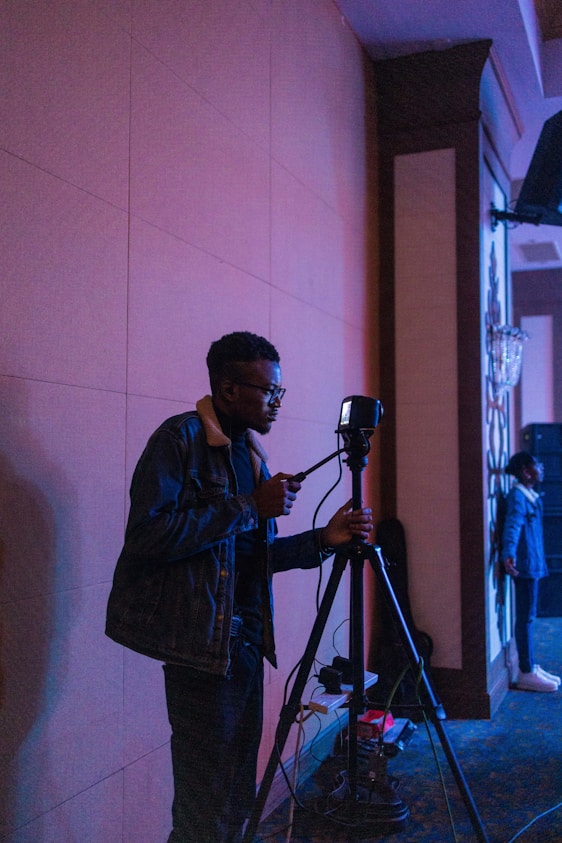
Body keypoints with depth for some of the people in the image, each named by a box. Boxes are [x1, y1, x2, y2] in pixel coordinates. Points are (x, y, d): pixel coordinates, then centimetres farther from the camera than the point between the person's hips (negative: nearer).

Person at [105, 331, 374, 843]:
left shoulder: (249, 450, 14)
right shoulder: (180, 438, -10)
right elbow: (147, 535, -22)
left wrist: (324, 540, 3)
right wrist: (248, 506, -19)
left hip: (246, 640, 8)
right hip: (202, 642, -8)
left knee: (237, 798, 15)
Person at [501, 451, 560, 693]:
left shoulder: (530, 495, 15)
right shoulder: (517, 495, -15)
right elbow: (513, 525, -30)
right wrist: (508, 554, -45)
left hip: (532, 563, 10)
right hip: (525, 563, -10)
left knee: (528, 616, 14)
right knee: (525, 617, -4)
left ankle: (531, 667, 23)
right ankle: (526, 674, 2)